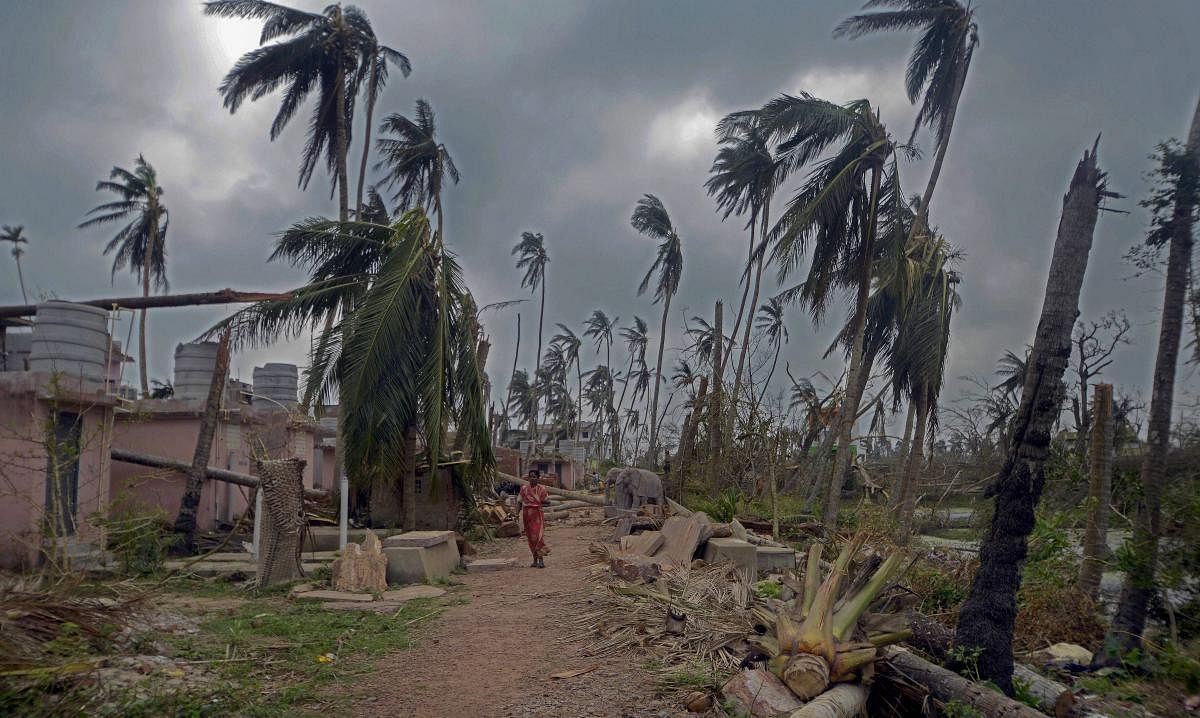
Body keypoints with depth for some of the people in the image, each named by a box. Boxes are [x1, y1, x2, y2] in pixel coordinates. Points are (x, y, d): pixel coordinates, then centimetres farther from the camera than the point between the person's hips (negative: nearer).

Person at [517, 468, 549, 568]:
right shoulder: (524, 488, 7)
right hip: (527, 515, 3)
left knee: (538, 536, -13)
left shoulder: (541, 488, 0)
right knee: (531, 538, 7)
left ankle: (541, 560, -13)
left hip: (537, 515, -3)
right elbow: (519, 501, 7)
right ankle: (535, 560, 15)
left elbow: (545, 501, 4)